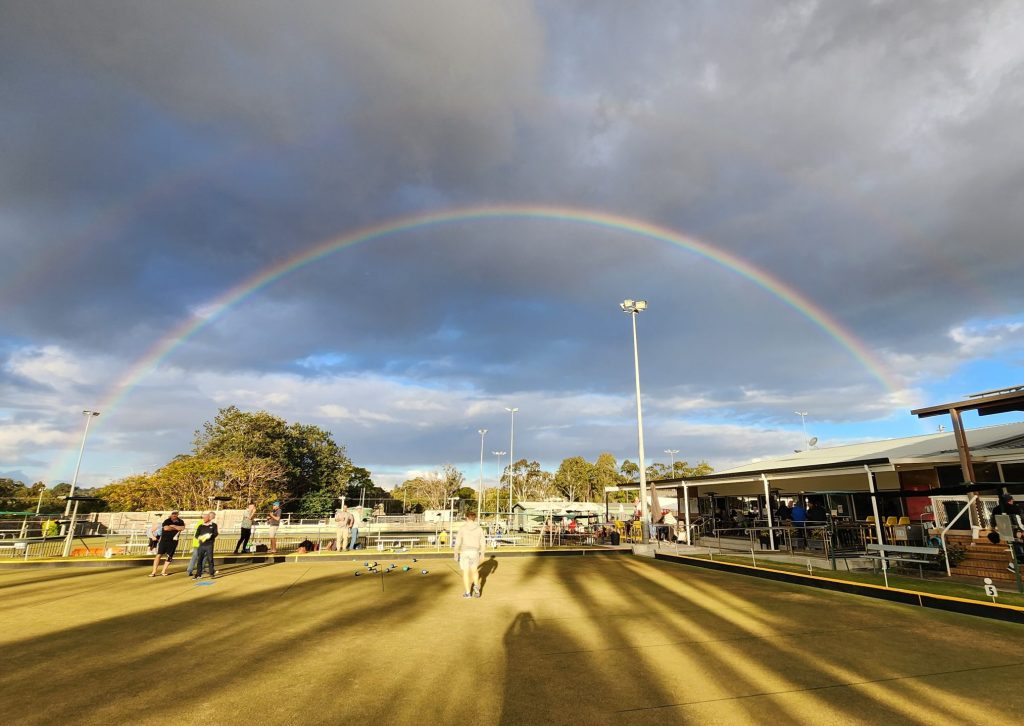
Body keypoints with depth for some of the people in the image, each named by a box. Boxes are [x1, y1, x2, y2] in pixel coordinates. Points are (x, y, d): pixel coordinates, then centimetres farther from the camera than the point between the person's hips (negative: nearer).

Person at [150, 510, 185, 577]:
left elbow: (182, 528, -13)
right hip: (164, 540, -2)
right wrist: (176, 528, -12)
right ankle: (154, 572, -4)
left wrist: (173, 526, -15)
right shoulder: (167, 521, -2)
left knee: (169, 557, 3)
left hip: (173, 541, 2)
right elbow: (166, 528, -21)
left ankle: (163, 571, 15)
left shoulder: (180, 522, 5)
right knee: (159, 555, -8)